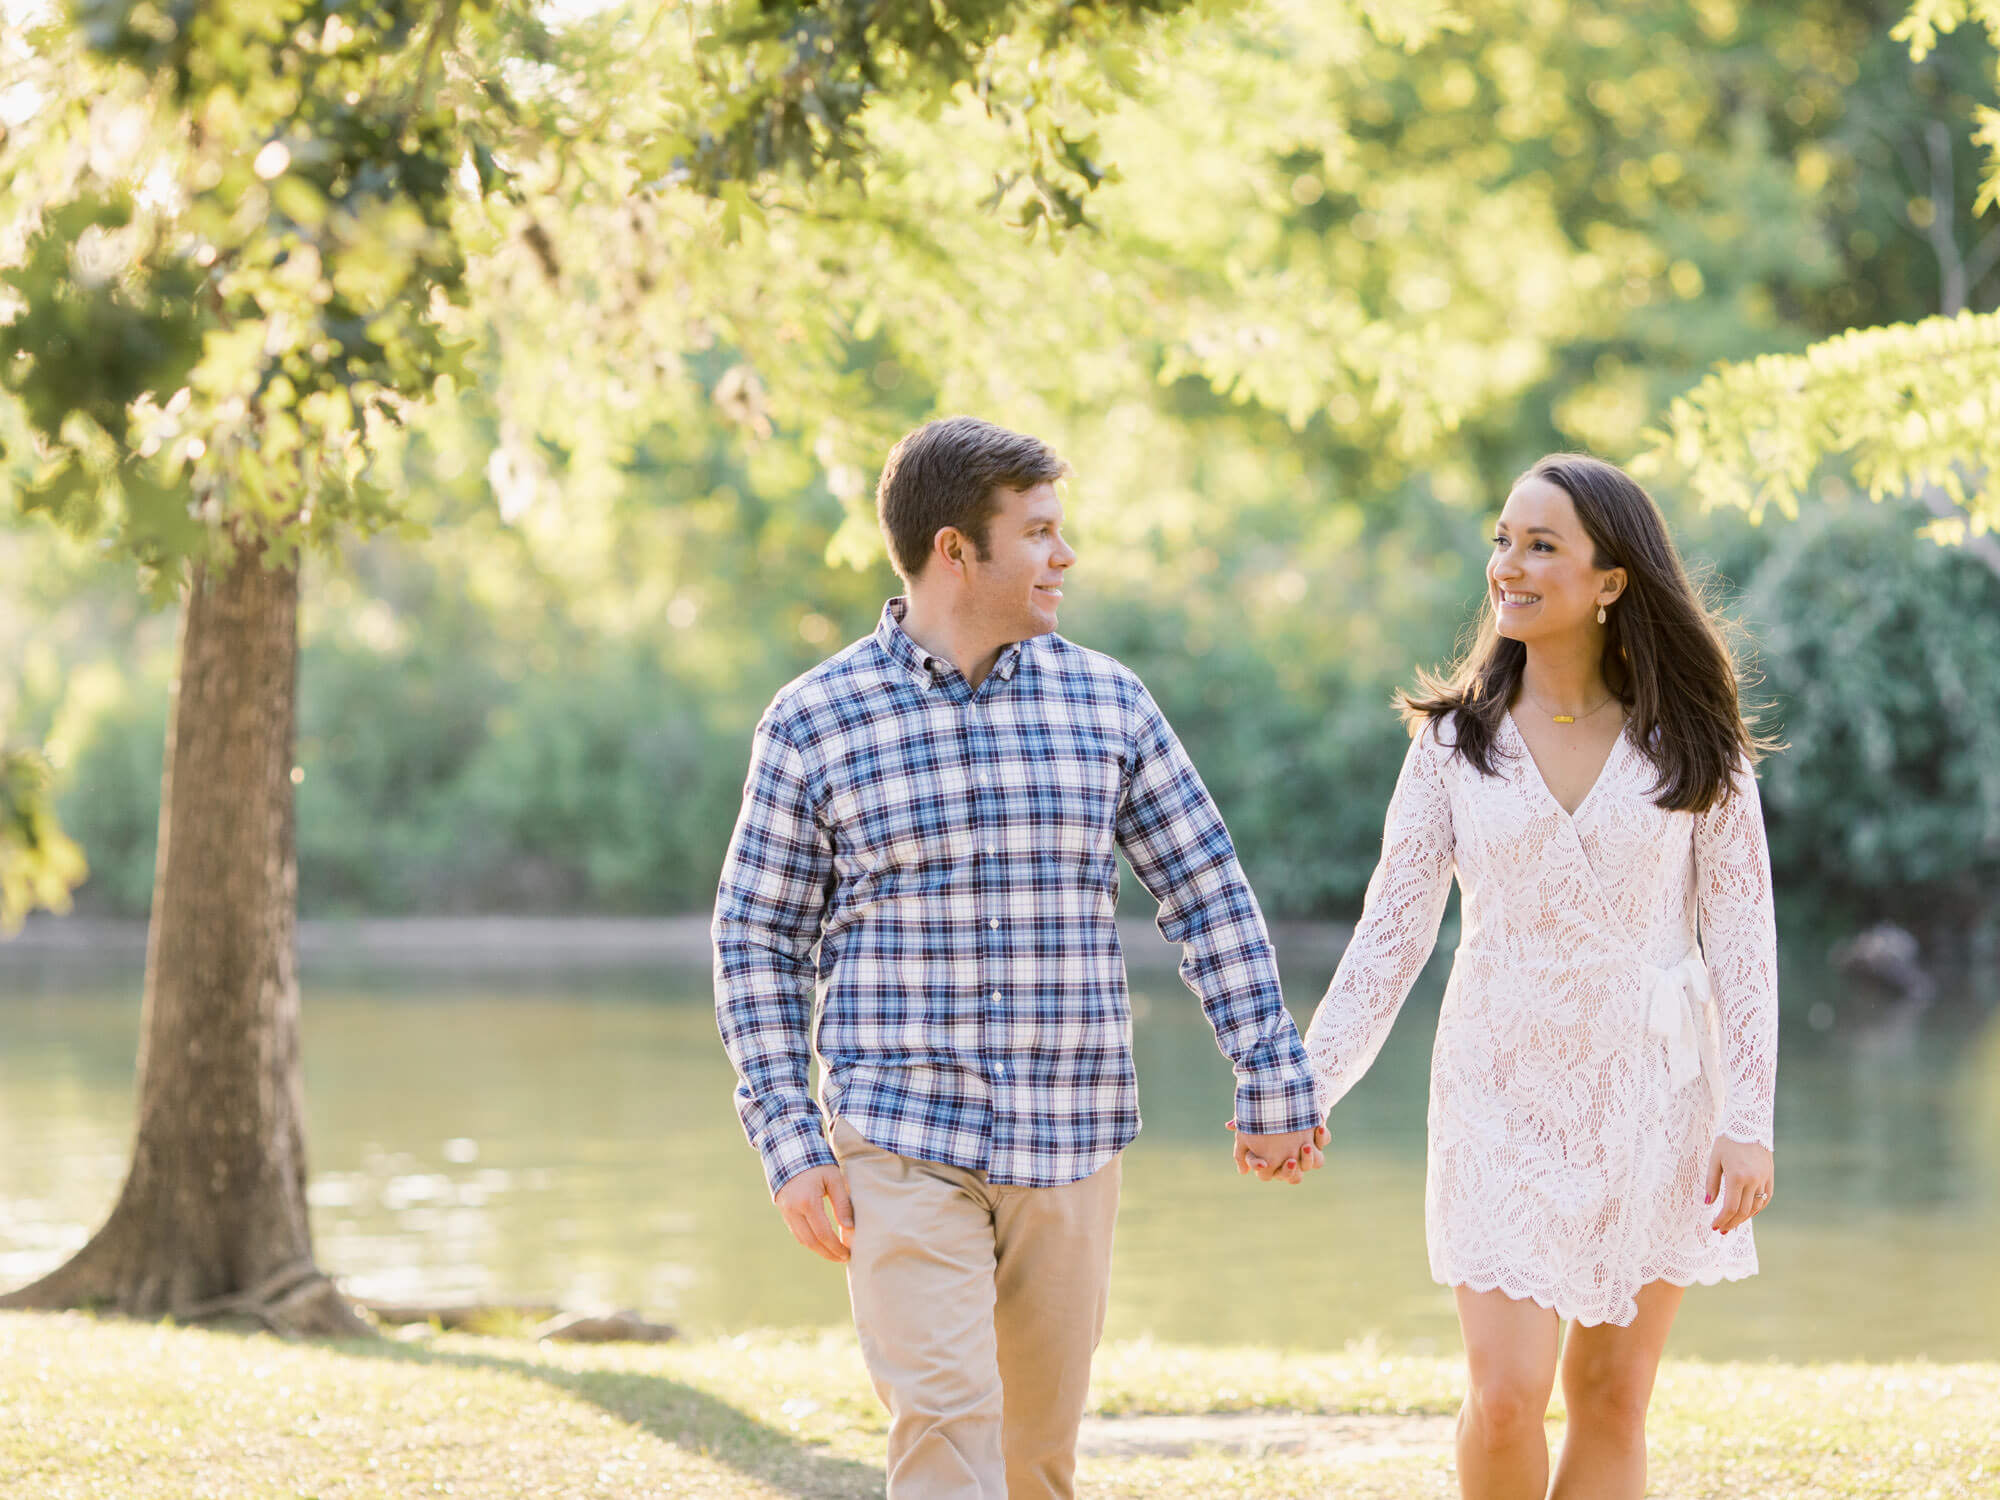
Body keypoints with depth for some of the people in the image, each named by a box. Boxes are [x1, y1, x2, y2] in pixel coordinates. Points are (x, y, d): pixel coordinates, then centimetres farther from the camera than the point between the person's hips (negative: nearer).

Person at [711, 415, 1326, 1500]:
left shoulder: (1105, 702, 5)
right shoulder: (814, 722, -2)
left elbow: (1208, 897, 9)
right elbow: (757, 941, 1)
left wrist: (1275, 1086, 4)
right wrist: (789, 1146, -5)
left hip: (1069, 1145, 3)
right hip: (902, 1140, -3)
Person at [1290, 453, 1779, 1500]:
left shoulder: (1693, 742, -1)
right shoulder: (1457, 738, 1)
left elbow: (1741, 937, -1)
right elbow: (1393, 928, 1)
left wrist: (1749, 1123, -7)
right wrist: (1308, 1085, -8)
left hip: (1654, 1093, 0)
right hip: (1506, 1095, 0)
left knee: (1612, 1398, 4)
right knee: (1506, 1398, -9)